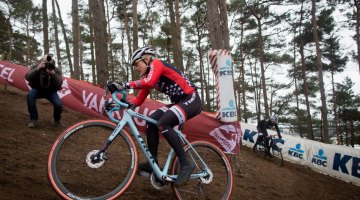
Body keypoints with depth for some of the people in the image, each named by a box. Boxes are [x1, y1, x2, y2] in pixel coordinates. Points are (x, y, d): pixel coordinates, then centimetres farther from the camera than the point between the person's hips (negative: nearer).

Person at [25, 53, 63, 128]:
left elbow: (59, 84, -29)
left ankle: (57, 120, 7)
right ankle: (33, 119, -16)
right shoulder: (36, 67, -16)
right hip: (38, 89, 1)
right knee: (30, 95, -34)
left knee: (58, 104, -27)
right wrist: (37, 69, -42)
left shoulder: (56, 70, -18)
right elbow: (27, 77, -30)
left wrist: (53, 74, -44)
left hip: (51, 91, 0)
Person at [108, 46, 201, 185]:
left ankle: (186, 164, -20)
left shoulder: (156, 63, -10)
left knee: (162, 124, -27)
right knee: (151, 121, -6)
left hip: (191, 100, -9)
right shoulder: (148, 77, 15)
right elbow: (138, 101, 9)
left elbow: (149, 83, -31)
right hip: (178, 102, 9)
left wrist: (126, 85, -31)